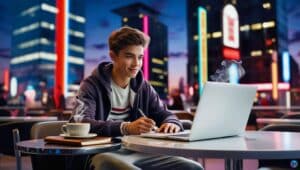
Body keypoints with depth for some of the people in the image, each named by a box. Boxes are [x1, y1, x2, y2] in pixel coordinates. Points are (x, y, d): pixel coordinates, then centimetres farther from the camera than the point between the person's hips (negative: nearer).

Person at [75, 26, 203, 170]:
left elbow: (164, 115, 12)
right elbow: (83, 125, -19)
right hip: (104, 154, -5)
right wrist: (126, 127, -34)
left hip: (138, 152, 5)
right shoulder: (92, 85, -4)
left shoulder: (144, 87, 13)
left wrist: (172, 123, -14)